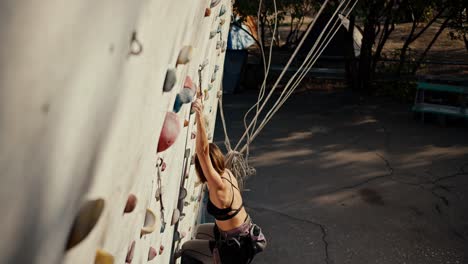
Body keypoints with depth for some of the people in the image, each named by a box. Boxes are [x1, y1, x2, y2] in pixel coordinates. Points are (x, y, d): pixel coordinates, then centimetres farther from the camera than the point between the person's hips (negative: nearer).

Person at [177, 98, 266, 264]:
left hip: (237, 249, -8)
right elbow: (209, 150, 9)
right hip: (246, 234, 8)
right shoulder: (227, 173, -5)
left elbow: (203, 151, -40)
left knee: (186, 250, 10)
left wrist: (199, 115, -44)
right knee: (201, 231, 32)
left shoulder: (219, 185, -28)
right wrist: (199, 116, 9)